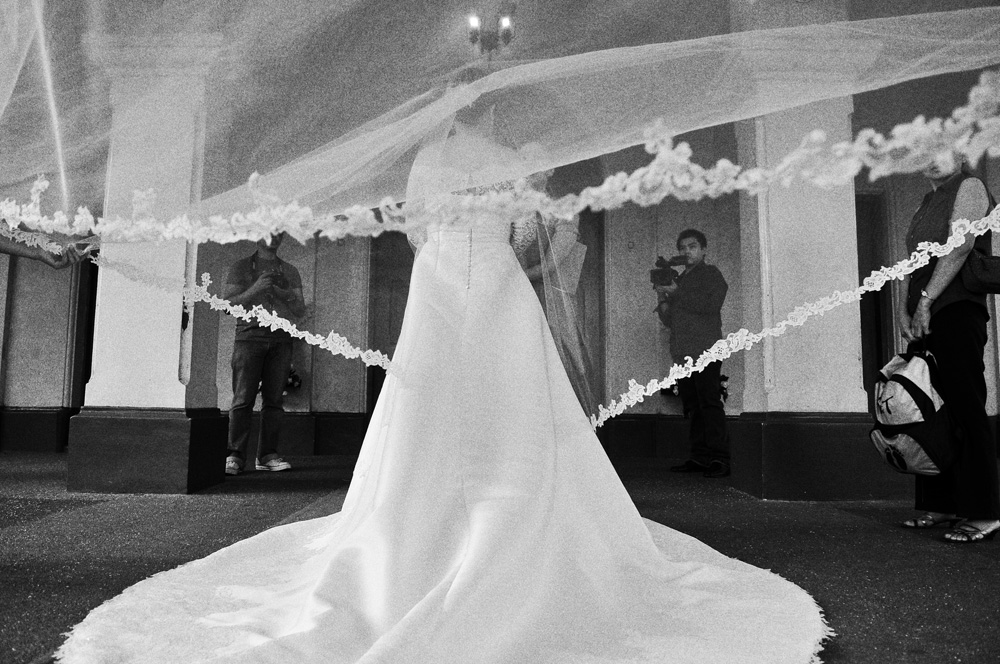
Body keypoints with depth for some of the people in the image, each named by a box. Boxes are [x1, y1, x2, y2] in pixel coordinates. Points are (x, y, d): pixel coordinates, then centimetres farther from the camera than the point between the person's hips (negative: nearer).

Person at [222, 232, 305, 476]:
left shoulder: (290, 272, 20)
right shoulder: (241, 267, 12)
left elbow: (300, 310, 16)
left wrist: (285, 295, -5)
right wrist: (254, 290, -10)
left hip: (281, 339, 3)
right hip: (249, 336, -2)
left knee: (274, 399, -1)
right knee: (243, 399, -8)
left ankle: (268, 455, 3)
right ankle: (235, 456, -5)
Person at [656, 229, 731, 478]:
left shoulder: (711, 273, 4)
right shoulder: (679, 280, 24)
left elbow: (712, 304, -15)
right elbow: (672, 320, 25)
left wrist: (677, 293, -11)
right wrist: (663, 302, 5)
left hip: (705, 352, -7)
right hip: (683, 354, 7)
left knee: (710, 404, -10)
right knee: (693, 407, 6)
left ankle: (719, 460, -8)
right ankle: (699, 458, 10)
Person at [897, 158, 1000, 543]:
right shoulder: (927, 204, 23)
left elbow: (960, 246, -13)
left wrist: (926, 300, -18)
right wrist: (903, 307, 4)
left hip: (957, 312, -8)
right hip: (926, 319, 8)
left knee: (965, 411, -10)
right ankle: (941, 504, 15)